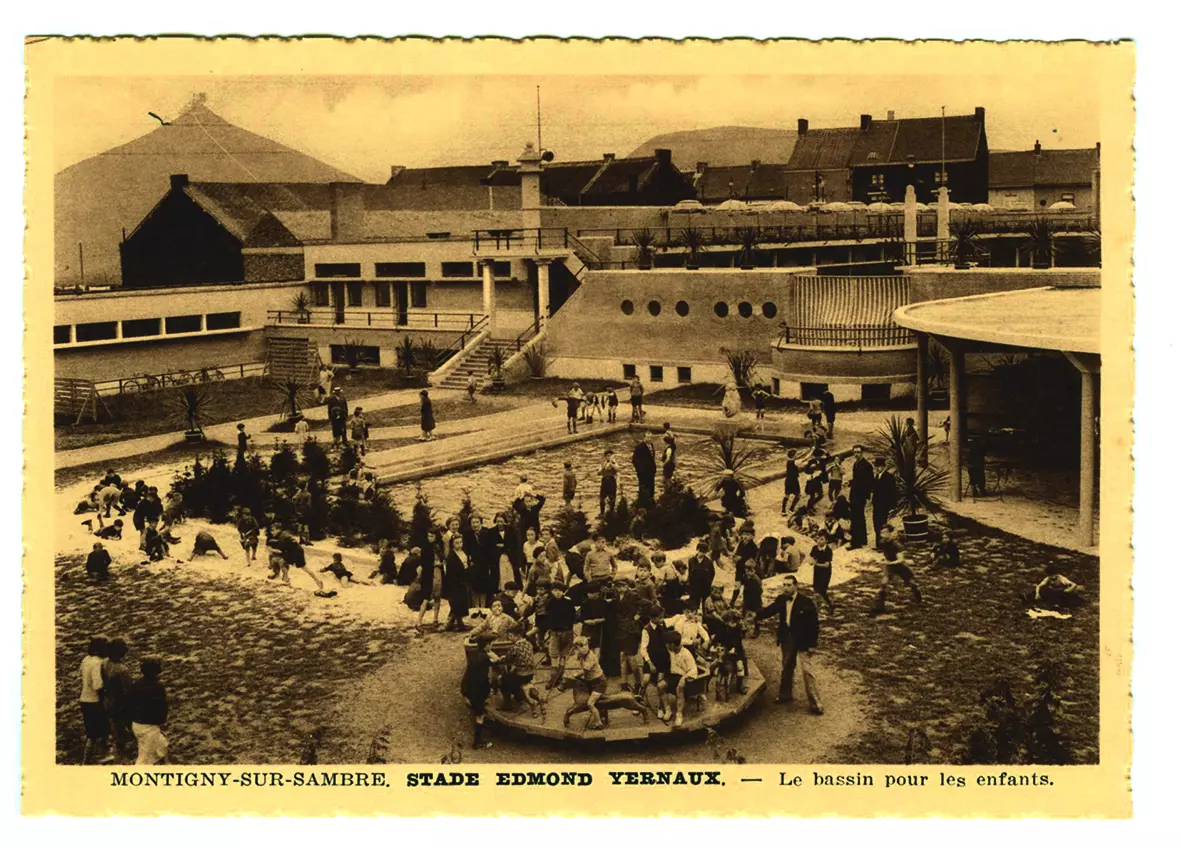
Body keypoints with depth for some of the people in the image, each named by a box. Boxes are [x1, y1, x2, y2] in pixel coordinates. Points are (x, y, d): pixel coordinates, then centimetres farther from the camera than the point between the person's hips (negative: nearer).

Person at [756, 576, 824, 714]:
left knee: (807, 670, -5)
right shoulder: (781, 600, -2)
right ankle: (785, 695, 38)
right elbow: (769, 610, -2)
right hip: (786, 639, 5)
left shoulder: (806, 602, -17)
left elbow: (814, 623, -14)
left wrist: (812, 644, -15)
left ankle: (815, 703, 3)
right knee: (786, 668, 20)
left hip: (802, 641, -5)